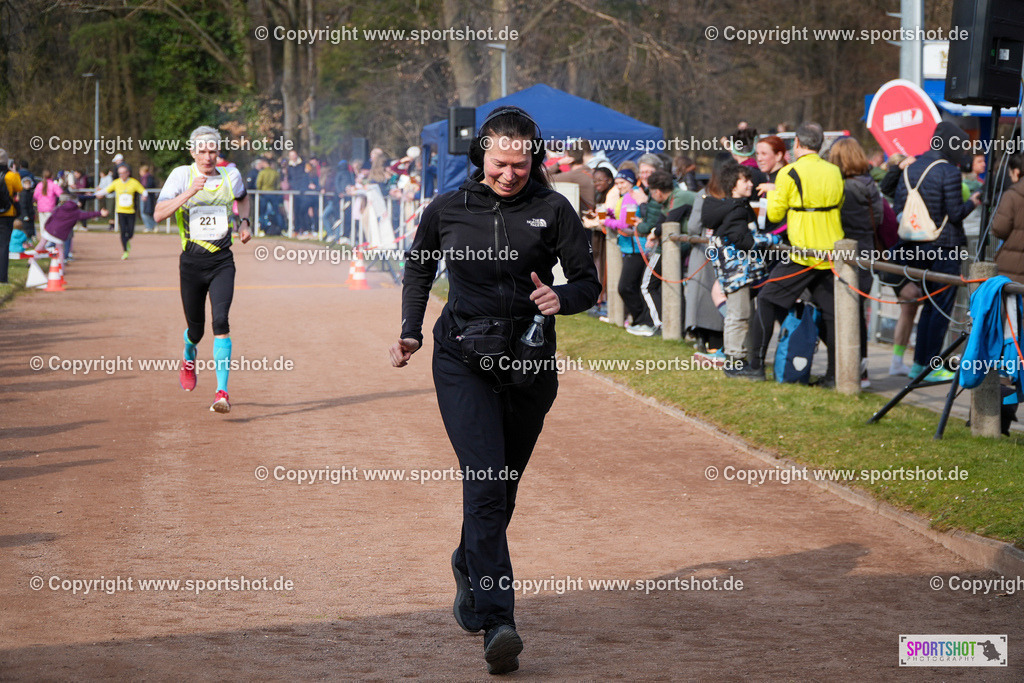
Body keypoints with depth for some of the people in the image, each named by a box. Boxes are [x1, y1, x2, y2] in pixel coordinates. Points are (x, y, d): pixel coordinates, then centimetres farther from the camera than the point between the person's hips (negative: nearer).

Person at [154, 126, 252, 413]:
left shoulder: (231, 176, 4)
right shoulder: (181, 175, -4)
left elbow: (242, 198, 29)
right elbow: (158, 214, -16)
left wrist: (245, 222, 11)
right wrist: (190, 192, -26)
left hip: (222, 262, 0)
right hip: (192, 262, 0)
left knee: (220, 320, -18)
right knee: (196, 328, 9)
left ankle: (222, 392, -18)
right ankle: (189, 357, 48)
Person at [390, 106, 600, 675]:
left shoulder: (553, 210, -2)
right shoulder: (448, 209, 0)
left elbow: (589, 282, 1)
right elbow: (420, 268, 18)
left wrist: (562, 298, -21)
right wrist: (411, 333, 8)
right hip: (463, 361, -1)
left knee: (503, 485, 14)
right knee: (485, 480, -17)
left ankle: (470, 568, 46)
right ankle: (497, 623, -24)